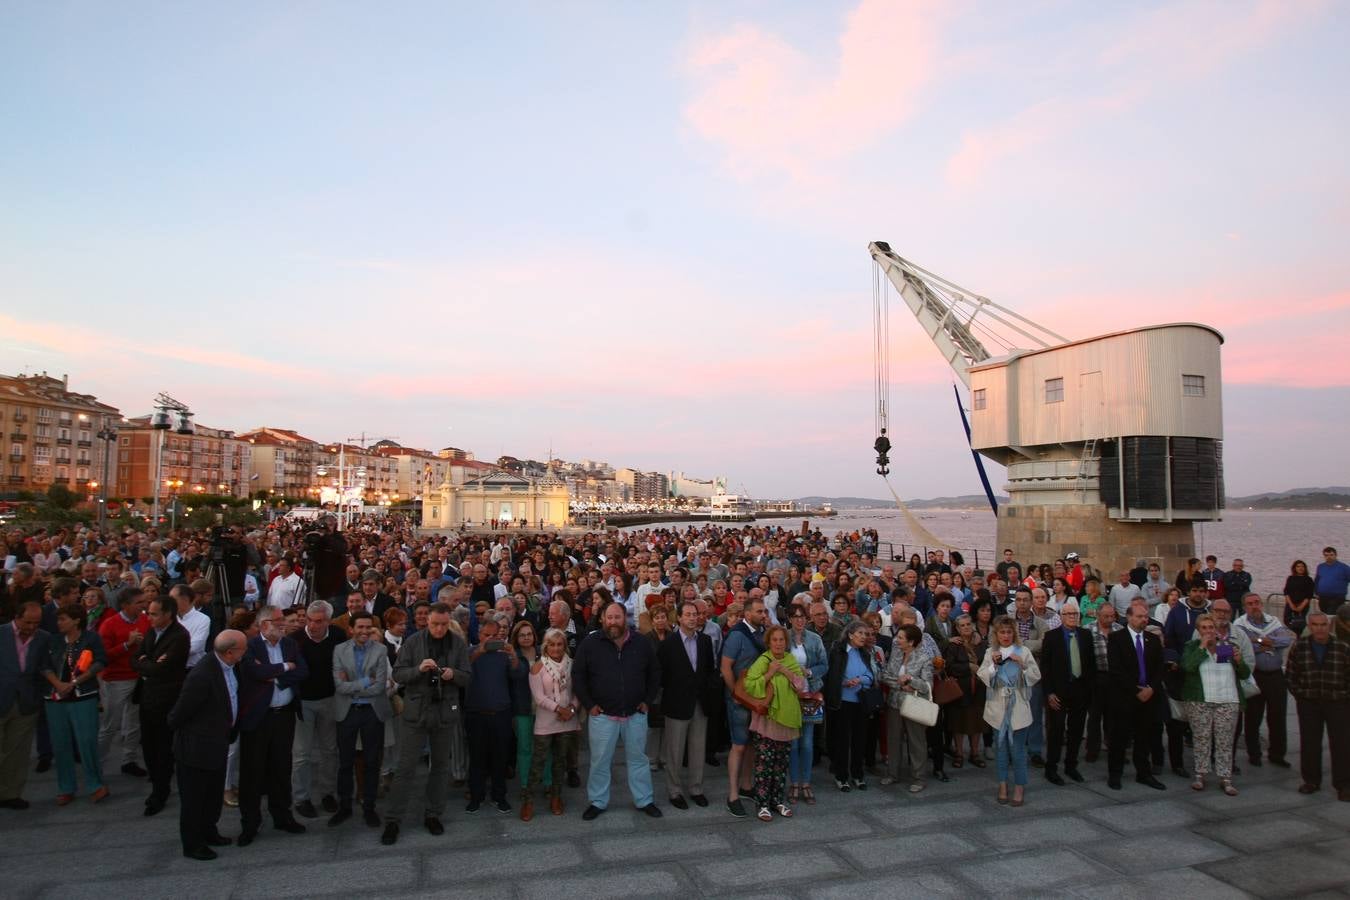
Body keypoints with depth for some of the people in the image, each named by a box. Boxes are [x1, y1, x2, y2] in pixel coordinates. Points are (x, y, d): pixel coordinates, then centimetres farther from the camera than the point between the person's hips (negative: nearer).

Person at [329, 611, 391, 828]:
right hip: (346, 712, 1)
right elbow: (339, 685, -11)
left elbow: (380, 687, -14)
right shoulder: (339, 650, -2)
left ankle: (369, 807, 22)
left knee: (372, 762, 8)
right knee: (345, 761, 11)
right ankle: (344, 806, 27)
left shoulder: (380, 650, -7)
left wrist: (352, 687, -12)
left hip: (372, 712, -1)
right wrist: (365, 682, -16)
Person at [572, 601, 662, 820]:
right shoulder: (590, 644, -8)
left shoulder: (642, 644, -2)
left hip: (635, 714, 2)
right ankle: (598, 802, 26)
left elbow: (654, 673, 10)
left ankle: (644, 800, 27)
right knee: (600, 761, 9)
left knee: (638, 759, 13)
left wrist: (648, 700, 3)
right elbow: (578, 675, -1)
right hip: (602, 714, -1)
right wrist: (588, 704, -5)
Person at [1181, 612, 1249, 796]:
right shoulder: (1192, 647, 5)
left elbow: (1245, 674, 12)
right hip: (1199, 702, -2)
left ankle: (1225, 778, 9)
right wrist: (1202, 647, -12)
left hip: (1228, 702, 2)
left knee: (1225, 742, 2)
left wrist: (1239, 661, -8)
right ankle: (1200, 775, 13)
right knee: (1202, 740, 3)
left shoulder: (1228, 646, 12)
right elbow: (1187, 666, -15)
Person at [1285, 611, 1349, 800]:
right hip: (1308, 703, 1)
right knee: (1309, 743, 7)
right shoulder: (1299, 647, 1)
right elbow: (1291, 674, 7)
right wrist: (1298, 694, 1)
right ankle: (1311, 781, 19)